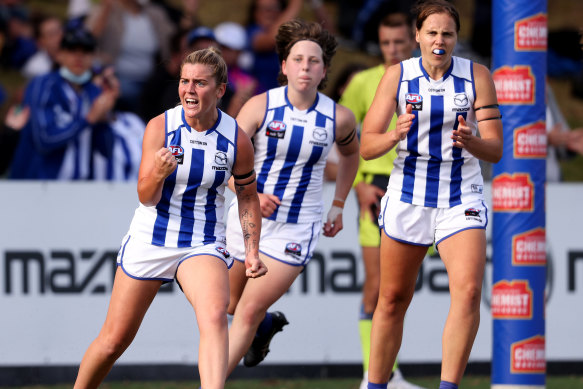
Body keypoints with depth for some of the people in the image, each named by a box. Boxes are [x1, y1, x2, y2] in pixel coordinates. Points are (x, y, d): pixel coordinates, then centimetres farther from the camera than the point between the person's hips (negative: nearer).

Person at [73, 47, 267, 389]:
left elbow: (248, 196, 10)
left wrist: (252, 251, 4)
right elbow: (146, 197, -13)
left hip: (203, 246, 0)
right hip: (149, 241, 0)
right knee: (114, 340, 6)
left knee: (214, 315, -30)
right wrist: (158, 174, -35)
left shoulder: (237, 139, -7)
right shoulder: (160, 127, -11)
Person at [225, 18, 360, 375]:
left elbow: (351, 152, 18)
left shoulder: (339, 118, -6)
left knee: (248, 312, -9)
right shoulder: (260, 107, -11)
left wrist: (339, 205, 15)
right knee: (232, 304, 19)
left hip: (296, 231, -2)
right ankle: (267, 324, 53)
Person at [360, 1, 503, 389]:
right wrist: (395, 135, -27)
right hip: (408, 197, 1)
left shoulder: (477, 76, -4)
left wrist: (470, 141, -27)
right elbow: (367, 146, -6)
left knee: (468, 290, -21)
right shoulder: (397, 76, -4)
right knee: (393, 299, 8)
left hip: (462, 197, -1)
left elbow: (496, 150, -5)